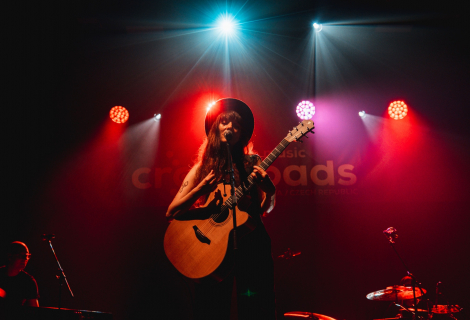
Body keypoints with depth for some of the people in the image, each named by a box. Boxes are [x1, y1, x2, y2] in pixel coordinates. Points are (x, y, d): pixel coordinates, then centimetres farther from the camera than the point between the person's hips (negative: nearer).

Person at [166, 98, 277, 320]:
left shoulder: (252, 164, 8)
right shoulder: (202, 169, 5)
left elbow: (266, 208, 5)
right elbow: (171, 213, 0)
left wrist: (268, 186, -17)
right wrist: (201, 189, -16)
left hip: (251, 245, 0)